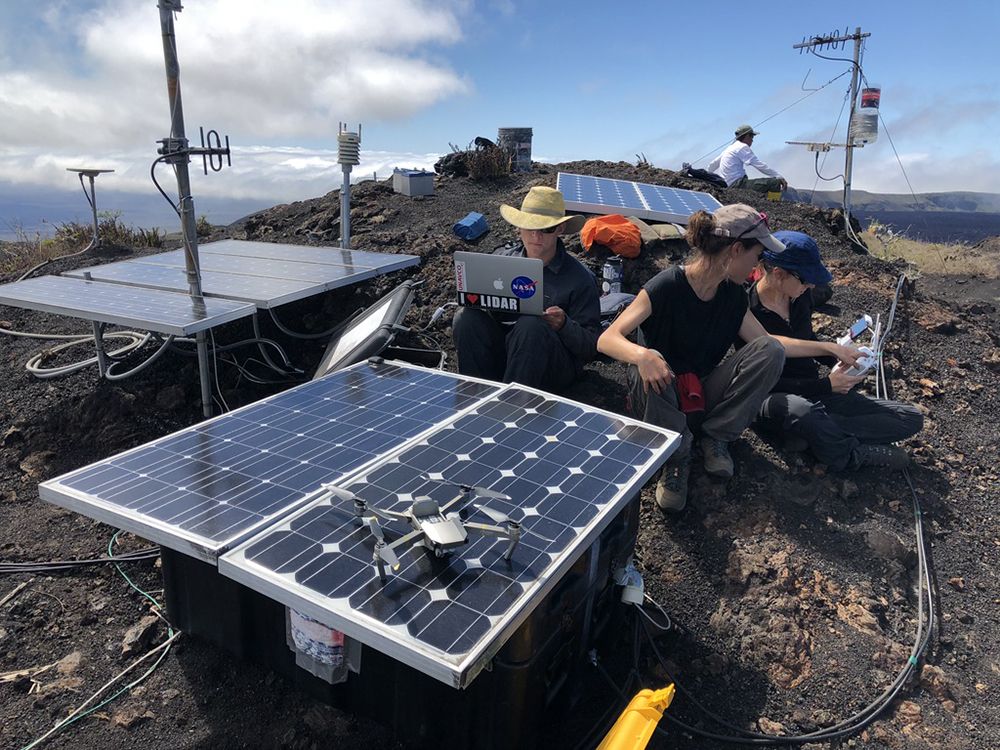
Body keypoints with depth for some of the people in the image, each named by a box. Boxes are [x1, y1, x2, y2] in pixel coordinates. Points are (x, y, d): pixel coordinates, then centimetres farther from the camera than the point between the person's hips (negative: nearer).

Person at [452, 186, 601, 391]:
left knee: (530, 325, -33)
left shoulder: (580, 279, -4)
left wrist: (564, 325, -24)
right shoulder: (502, 257, 5)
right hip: (501, 352, 3)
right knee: (466, 317, -21)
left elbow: (592, 347, -4)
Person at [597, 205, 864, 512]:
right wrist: (641, 355, -48)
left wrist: (830, 348, 10)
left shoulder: (733, 294, 0)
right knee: (648, 372, -39)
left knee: (769, 350, -15)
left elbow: (768, 342, 13)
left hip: (705, 397, 5)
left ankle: (716, 437, -3)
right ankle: (676, 458, -14)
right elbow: (606, 339, -28)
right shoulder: (668, 286, -21)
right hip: (663, 400, -5)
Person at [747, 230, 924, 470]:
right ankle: (853, 454, -15)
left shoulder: (800, 298, 3)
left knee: (912, 418, -1)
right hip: (772, 399, -7)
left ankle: (814, 433, -17)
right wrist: (826, 385, -22)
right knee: (800, 409, -45)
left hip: (812, 391, 7)